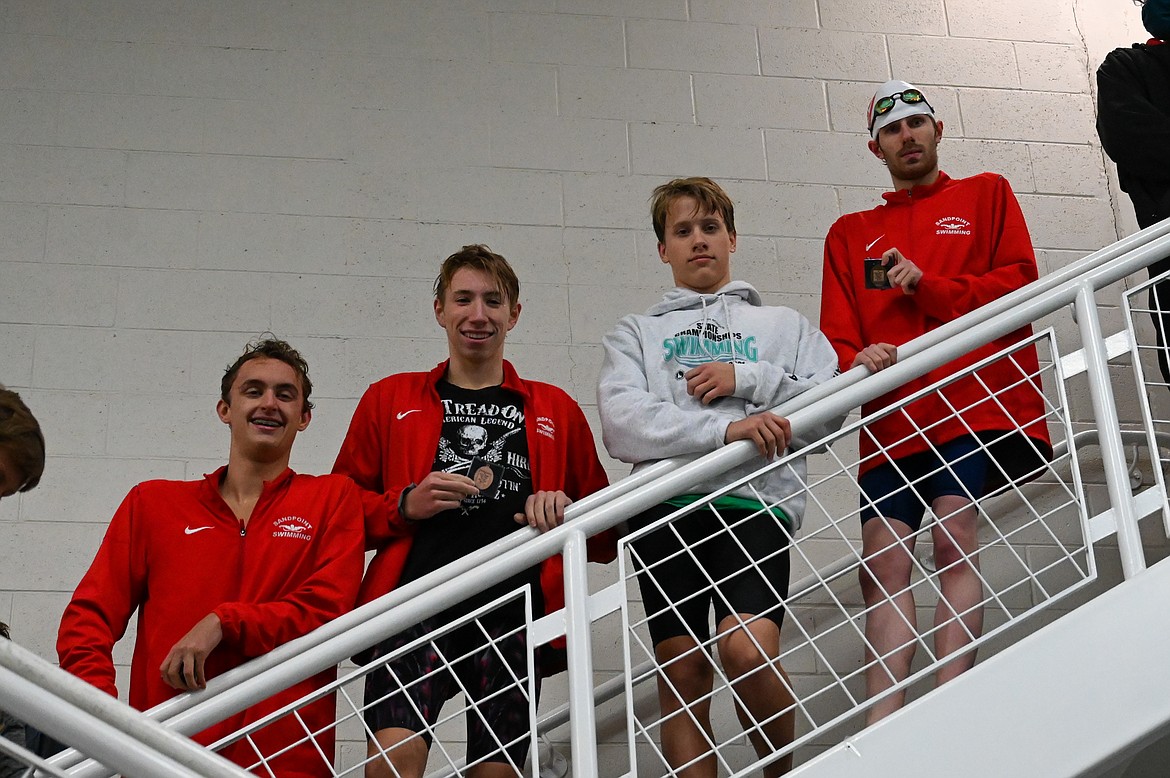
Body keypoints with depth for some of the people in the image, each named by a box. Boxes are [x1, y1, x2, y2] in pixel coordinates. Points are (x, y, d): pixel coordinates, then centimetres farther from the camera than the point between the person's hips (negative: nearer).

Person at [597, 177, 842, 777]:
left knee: (747, 648, -22)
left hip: (756, 500, -1)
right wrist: (726, 428, -11)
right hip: (663, 502, 1)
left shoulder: (783, 324, 25)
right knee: (682, 675, -4)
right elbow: (623, 426, 2)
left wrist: (747, 378, -1)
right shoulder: (636, 333, 22)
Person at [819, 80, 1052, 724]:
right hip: (892, 420, 3)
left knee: (953, 538, -19)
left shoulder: (985, 195, 19)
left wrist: (928, 286, -6)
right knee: (883, 564, -8)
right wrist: (857, 361, -8)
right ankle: (881, 731, -13)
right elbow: (836, 335, 15)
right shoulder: (850, 234, 25)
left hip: (977, 398, -3)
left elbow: (1020, 284, 5)